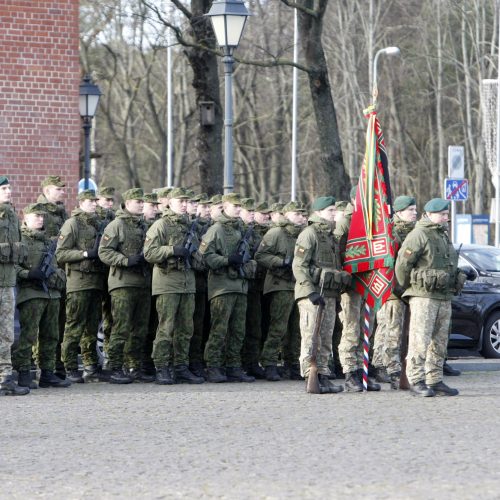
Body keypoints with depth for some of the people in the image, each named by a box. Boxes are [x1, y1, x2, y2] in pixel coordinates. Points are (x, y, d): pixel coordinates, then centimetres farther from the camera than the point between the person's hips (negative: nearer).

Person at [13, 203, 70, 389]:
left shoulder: (46, 240, 22)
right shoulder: (20, 239, -2)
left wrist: (59, 276, 13)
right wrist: (28, 274, -22)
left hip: (52, 293, 8)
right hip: (31, 293, -8)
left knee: (51, 336, 9)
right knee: (27, 335, -11)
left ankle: (47, 373, 14)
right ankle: (23, 374, -9)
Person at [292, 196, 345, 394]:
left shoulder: (330, 236, 21)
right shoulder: (309, 234, -6)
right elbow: (299, 266, -13)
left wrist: (336, 295, 21)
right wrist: (311, 292, -21)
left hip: (329, 295, 8)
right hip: (312, 293, -8)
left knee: (326, 339, 9)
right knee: (311, 338, -8)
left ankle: (323, 377, 12)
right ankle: (310, 379, -10)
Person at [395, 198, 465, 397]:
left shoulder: (444, 236, 19)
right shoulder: (418, 236, -10)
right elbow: (402, 263, -11)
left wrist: (454, 285, 18)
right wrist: (407, 288, -2)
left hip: (444, 297, 9)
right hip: (423, 296, -9)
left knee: (439, 342, 9)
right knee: (420, 339, -9)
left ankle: (435, 380, 13)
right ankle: (416, 380, -8)